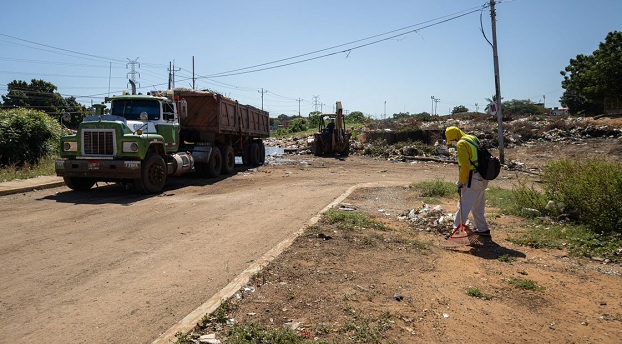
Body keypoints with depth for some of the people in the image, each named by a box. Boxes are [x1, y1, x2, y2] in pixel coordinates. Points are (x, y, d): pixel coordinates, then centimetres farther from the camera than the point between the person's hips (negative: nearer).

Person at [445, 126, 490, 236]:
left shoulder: (461, 144, -15)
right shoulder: (473, 139, 14)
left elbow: (465, 165, -22)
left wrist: (460, 181, -11)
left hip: (473, 180, -9)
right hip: (482, 179, 9)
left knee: (463, 206, -2)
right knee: (478, 206, 20)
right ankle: (483, 229, 30)